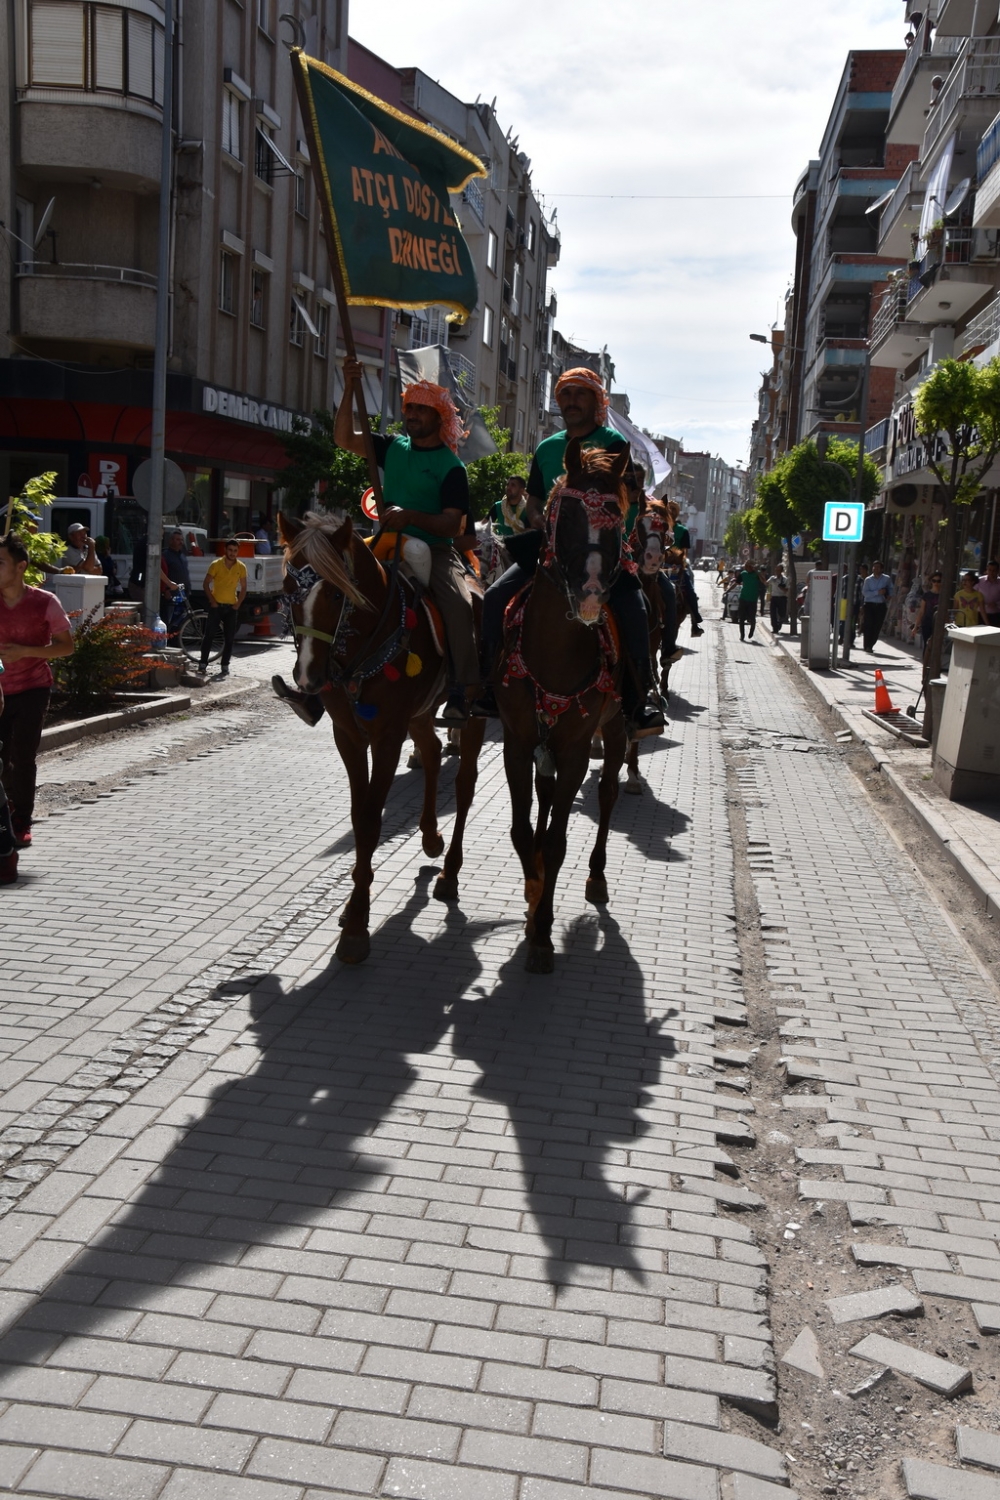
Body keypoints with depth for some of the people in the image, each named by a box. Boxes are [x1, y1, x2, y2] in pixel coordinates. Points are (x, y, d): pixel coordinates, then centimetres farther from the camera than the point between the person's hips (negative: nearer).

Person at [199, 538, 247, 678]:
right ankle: (203, 664, -1)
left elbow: (243, 588, 9)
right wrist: (212, 601, -9)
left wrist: (238, 604, -3)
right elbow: (206, 584, -1)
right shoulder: (216, 565, -4)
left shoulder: (241, 567, 2)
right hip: (216, 605, -2)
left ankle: (225, 666, 10)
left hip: (231, 607, 2)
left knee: (229, 638, 3)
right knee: (209, 635, -5)